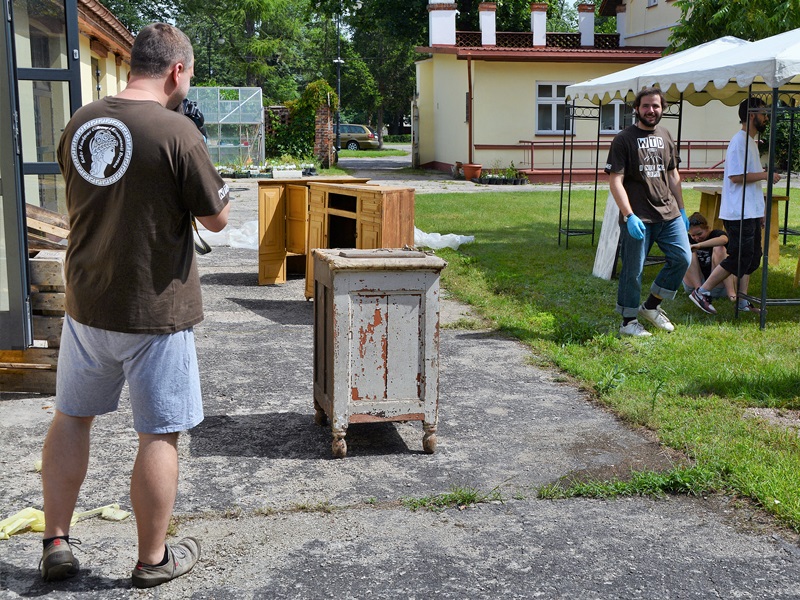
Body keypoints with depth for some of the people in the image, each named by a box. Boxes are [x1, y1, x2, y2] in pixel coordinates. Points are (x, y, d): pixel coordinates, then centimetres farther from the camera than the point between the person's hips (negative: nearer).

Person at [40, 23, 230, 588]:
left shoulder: (79, 123, 2)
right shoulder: (178, 131, -17)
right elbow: (217, 218, -8)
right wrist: (218, 188, 11)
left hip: (86, 303, 6)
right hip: (156, 311, -5)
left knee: (71, 416, 20)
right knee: (159, 434, 7)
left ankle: (56, 543, 28)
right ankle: (154, 559, 21)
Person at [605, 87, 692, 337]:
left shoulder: (666, 137, 13)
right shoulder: (624, 139, -6)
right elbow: (615, 180, -12)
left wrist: (681, 209, 19)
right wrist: (629, 216, -19)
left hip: (669, 214, 6)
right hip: (637, 218, -6)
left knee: (682, 258, 4)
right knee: (633, 270, 1)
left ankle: (651, 306, 20)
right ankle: (628, 321, 15)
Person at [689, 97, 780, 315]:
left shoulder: (751, 142, 18)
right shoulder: (739, 142, -14)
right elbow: (736, 176, -22)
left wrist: (760, 211, 21)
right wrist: (765, 175, -15)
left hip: (750, 212, 10)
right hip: (739, 213, -10)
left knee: (751, 257, 11)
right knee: (739, 257, -8)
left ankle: (742, 300, 17)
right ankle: (701, 292, -2)